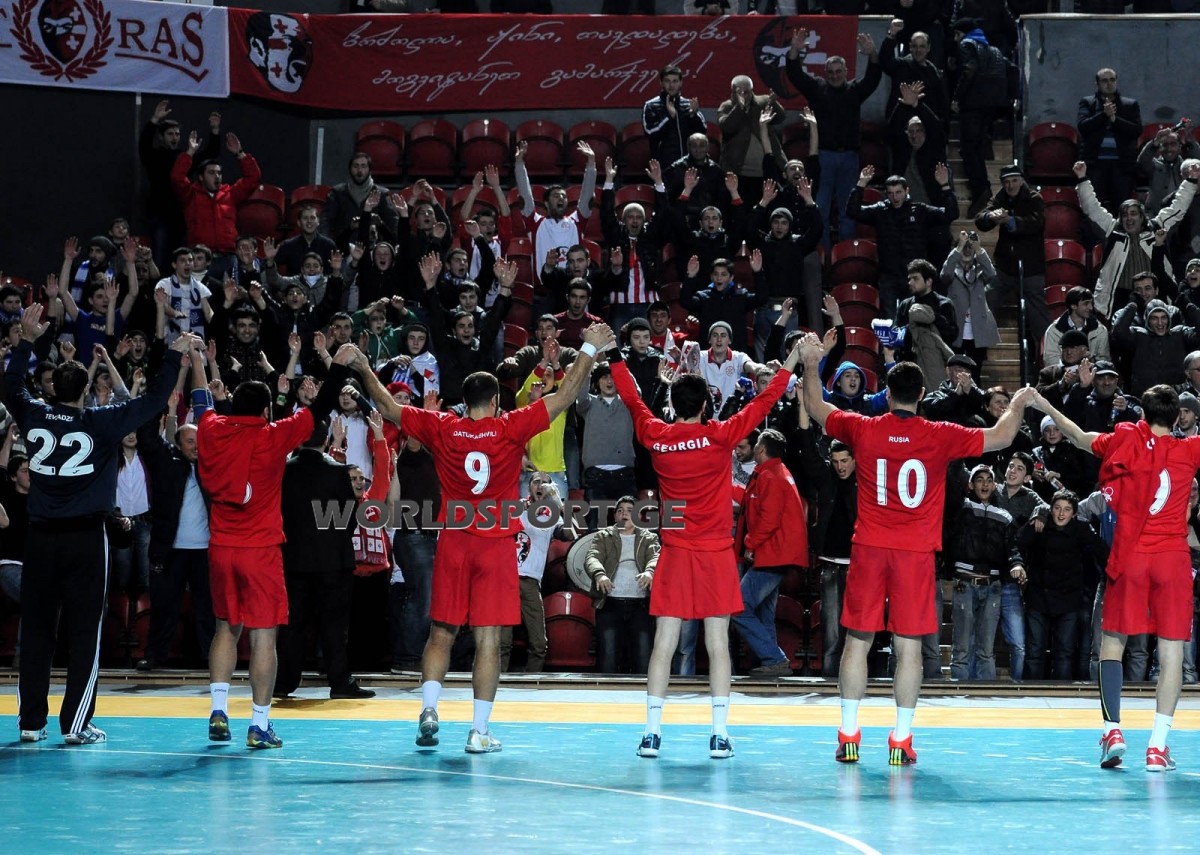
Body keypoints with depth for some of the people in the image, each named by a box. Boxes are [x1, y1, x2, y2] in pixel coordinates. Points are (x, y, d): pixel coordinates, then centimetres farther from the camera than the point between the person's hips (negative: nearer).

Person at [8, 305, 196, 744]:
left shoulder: (34, 417, 0)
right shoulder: (100, 423, -7)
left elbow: (11, 386, 21)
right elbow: (152, 400, -2)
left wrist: (26, 341, 26)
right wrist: (175, 354, 7)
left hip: (41, 539, 3)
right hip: (86, 539, -3)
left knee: (35, 630, 8)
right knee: (84, 633, 1)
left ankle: (31, 721, 10)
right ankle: (76, 724, 0)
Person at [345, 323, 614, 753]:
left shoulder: (441, 428, -1)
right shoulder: (511, 428, -6)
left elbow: (388, 407, 9)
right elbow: (565, 395, -3)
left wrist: (364, 369, 22)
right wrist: (589, 350, 4)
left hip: (453, 542, 2)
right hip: (496, 545, -2)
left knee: (441, 633, 13)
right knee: (488, 638, -1)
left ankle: (428, 709, 0)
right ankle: (479, 731, -1)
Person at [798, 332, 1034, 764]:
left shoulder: (862, 430, -1)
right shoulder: (940, 436, -4)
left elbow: (817, 408, 15)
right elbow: (1000, 437, 4)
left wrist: (810, 363, 29)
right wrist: (1017, 405, 23)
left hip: (869, 549, 1)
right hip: (916, 554, -1)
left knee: (857, 641, 7)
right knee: (908, 646, 2)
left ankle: (848, 736, 8)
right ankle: (901, 741, 1)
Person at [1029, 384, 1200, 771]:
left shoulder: (1125, 440, 3)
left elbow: (1080, 437, 20)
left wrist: (1047, 408, 34)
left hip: (1130, 556, 0)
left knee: (1113, 641, 10)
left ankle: (1112, 729, -3)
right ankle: (1158, 745, -7)